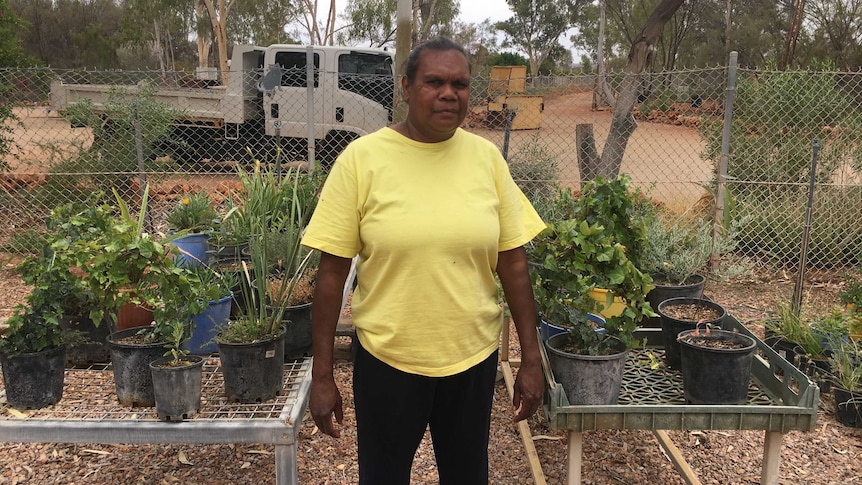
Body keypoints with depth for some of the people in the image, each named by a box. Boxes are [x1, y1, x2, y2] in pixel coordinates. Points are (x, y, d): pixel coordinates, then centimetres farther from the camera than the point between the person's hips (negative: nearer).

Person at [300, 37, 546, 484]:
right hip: (386, 361, -2)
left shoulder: (486, 157, -2)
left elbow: (513, 262, 2)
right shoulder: (361, 158, -10)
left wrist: (531, 359, 2)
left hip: (474, 357, 3)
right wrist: (322, 375, -6)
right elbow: (332, 271, -8)